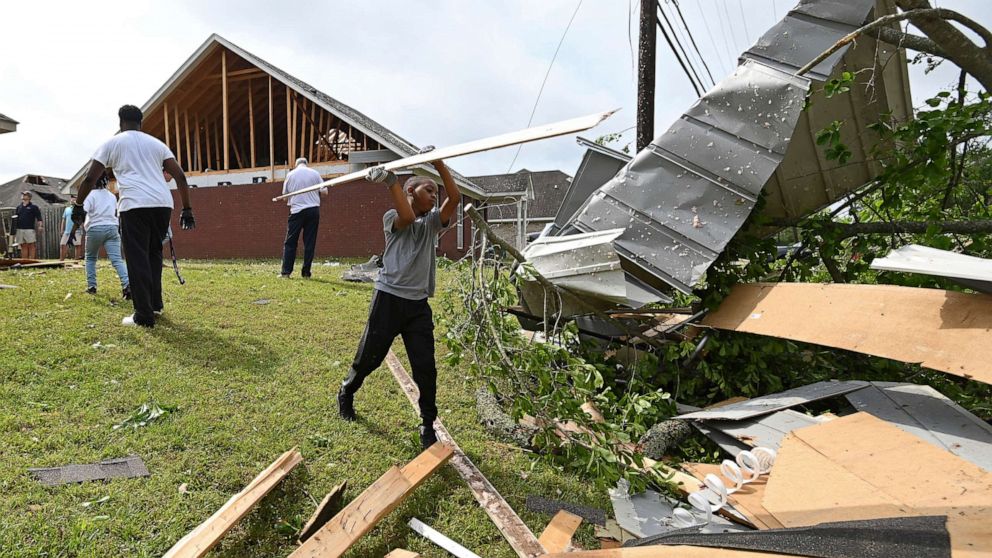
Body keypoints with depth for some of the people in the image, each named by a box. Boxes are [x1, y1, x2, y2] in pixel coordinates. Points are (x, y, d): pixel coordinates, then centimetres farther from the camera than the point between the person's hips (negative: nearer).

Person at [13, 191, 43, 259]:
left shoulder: (33, 207, 3)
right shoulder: (18, 207, 15)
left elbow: (39, 217, -3)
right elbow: (15, 219, 17)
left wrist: (40, 225, -19)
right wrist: (14, 231, 12)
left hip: (30, 230, -4)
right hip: (20, 230, 4)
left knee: (31, 246, -3)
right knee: (23, 246, 6)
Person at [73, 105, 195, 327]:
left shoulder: (112, 143, 13)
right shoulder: (157, 143, 21)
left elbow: (90, 178, 11)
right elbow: (180, 176, 11)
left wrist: (78, 205, 23)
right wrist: (187, 209, 13)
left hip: (135, 206, -4)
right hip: (163, 204, 4)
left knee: (138, 259, -1)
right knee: (154, 253, 20)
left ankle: (144, 316, -3)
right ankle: (155, 304, 21)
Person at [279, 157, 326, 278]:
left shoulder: (290, 174, 5)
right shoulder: (315, 173, 5)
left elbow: (284, 194, 10)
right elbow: (324, 192, 4)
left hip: (297, 210, 0)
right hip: (313, 209, 1)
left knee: (290, 242, 6)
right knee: (309, 243, 4)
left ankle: (286, 272, 3)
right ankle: (306, 273, 4)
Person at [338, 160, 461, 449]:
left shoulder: (432, 223, 12)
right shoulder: (392, 218, 1)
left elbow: (455, 198, -3)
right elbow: (407, 217, -24)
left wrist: (440, 165, -10)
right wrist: (391, 181, -24)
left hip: (419, 305, 3)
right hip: (389, 298, -3)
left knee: (425, 366, -1)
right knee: (369, 357, 12)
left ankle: (428, 425, 11)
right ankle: (346, 393, 42)